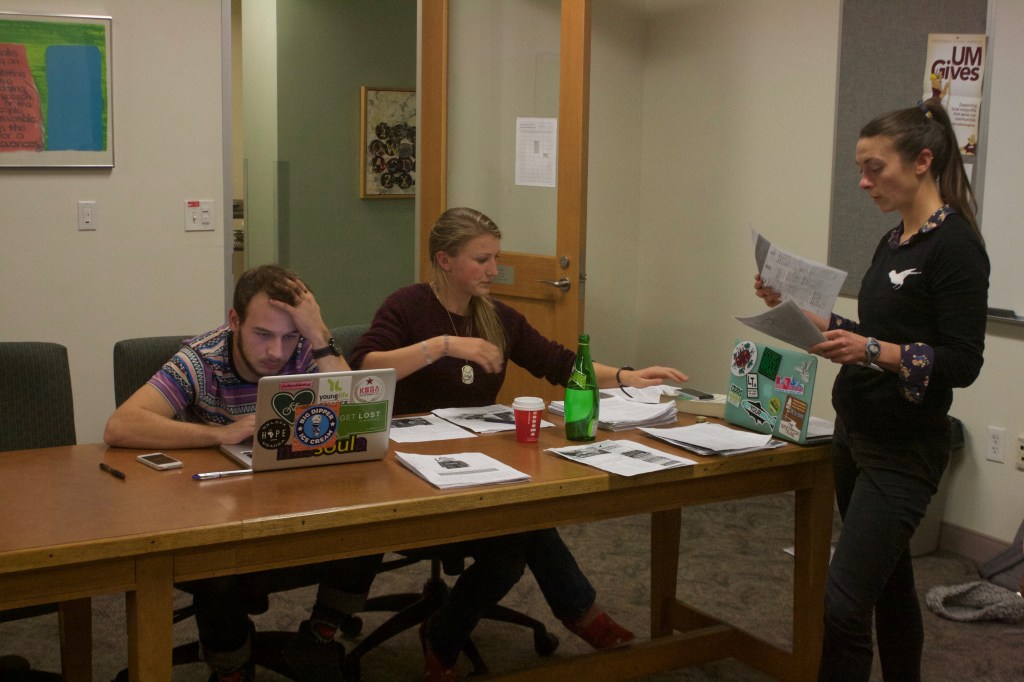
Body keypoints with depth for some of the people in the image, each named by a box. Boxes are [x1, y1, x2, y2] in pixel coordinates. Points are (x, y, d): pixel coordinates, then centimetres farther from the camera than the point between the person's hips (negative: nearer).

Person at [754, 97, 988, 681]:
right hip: (856, 435, 9)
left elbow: (963, 364, -19)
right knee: (891, 585, 19)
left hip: (904, 451, -9)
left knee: (843, 605, -12)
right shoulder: (893, 243, 11)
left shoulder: (955, 246, -15)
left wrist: (873, 350, -29)